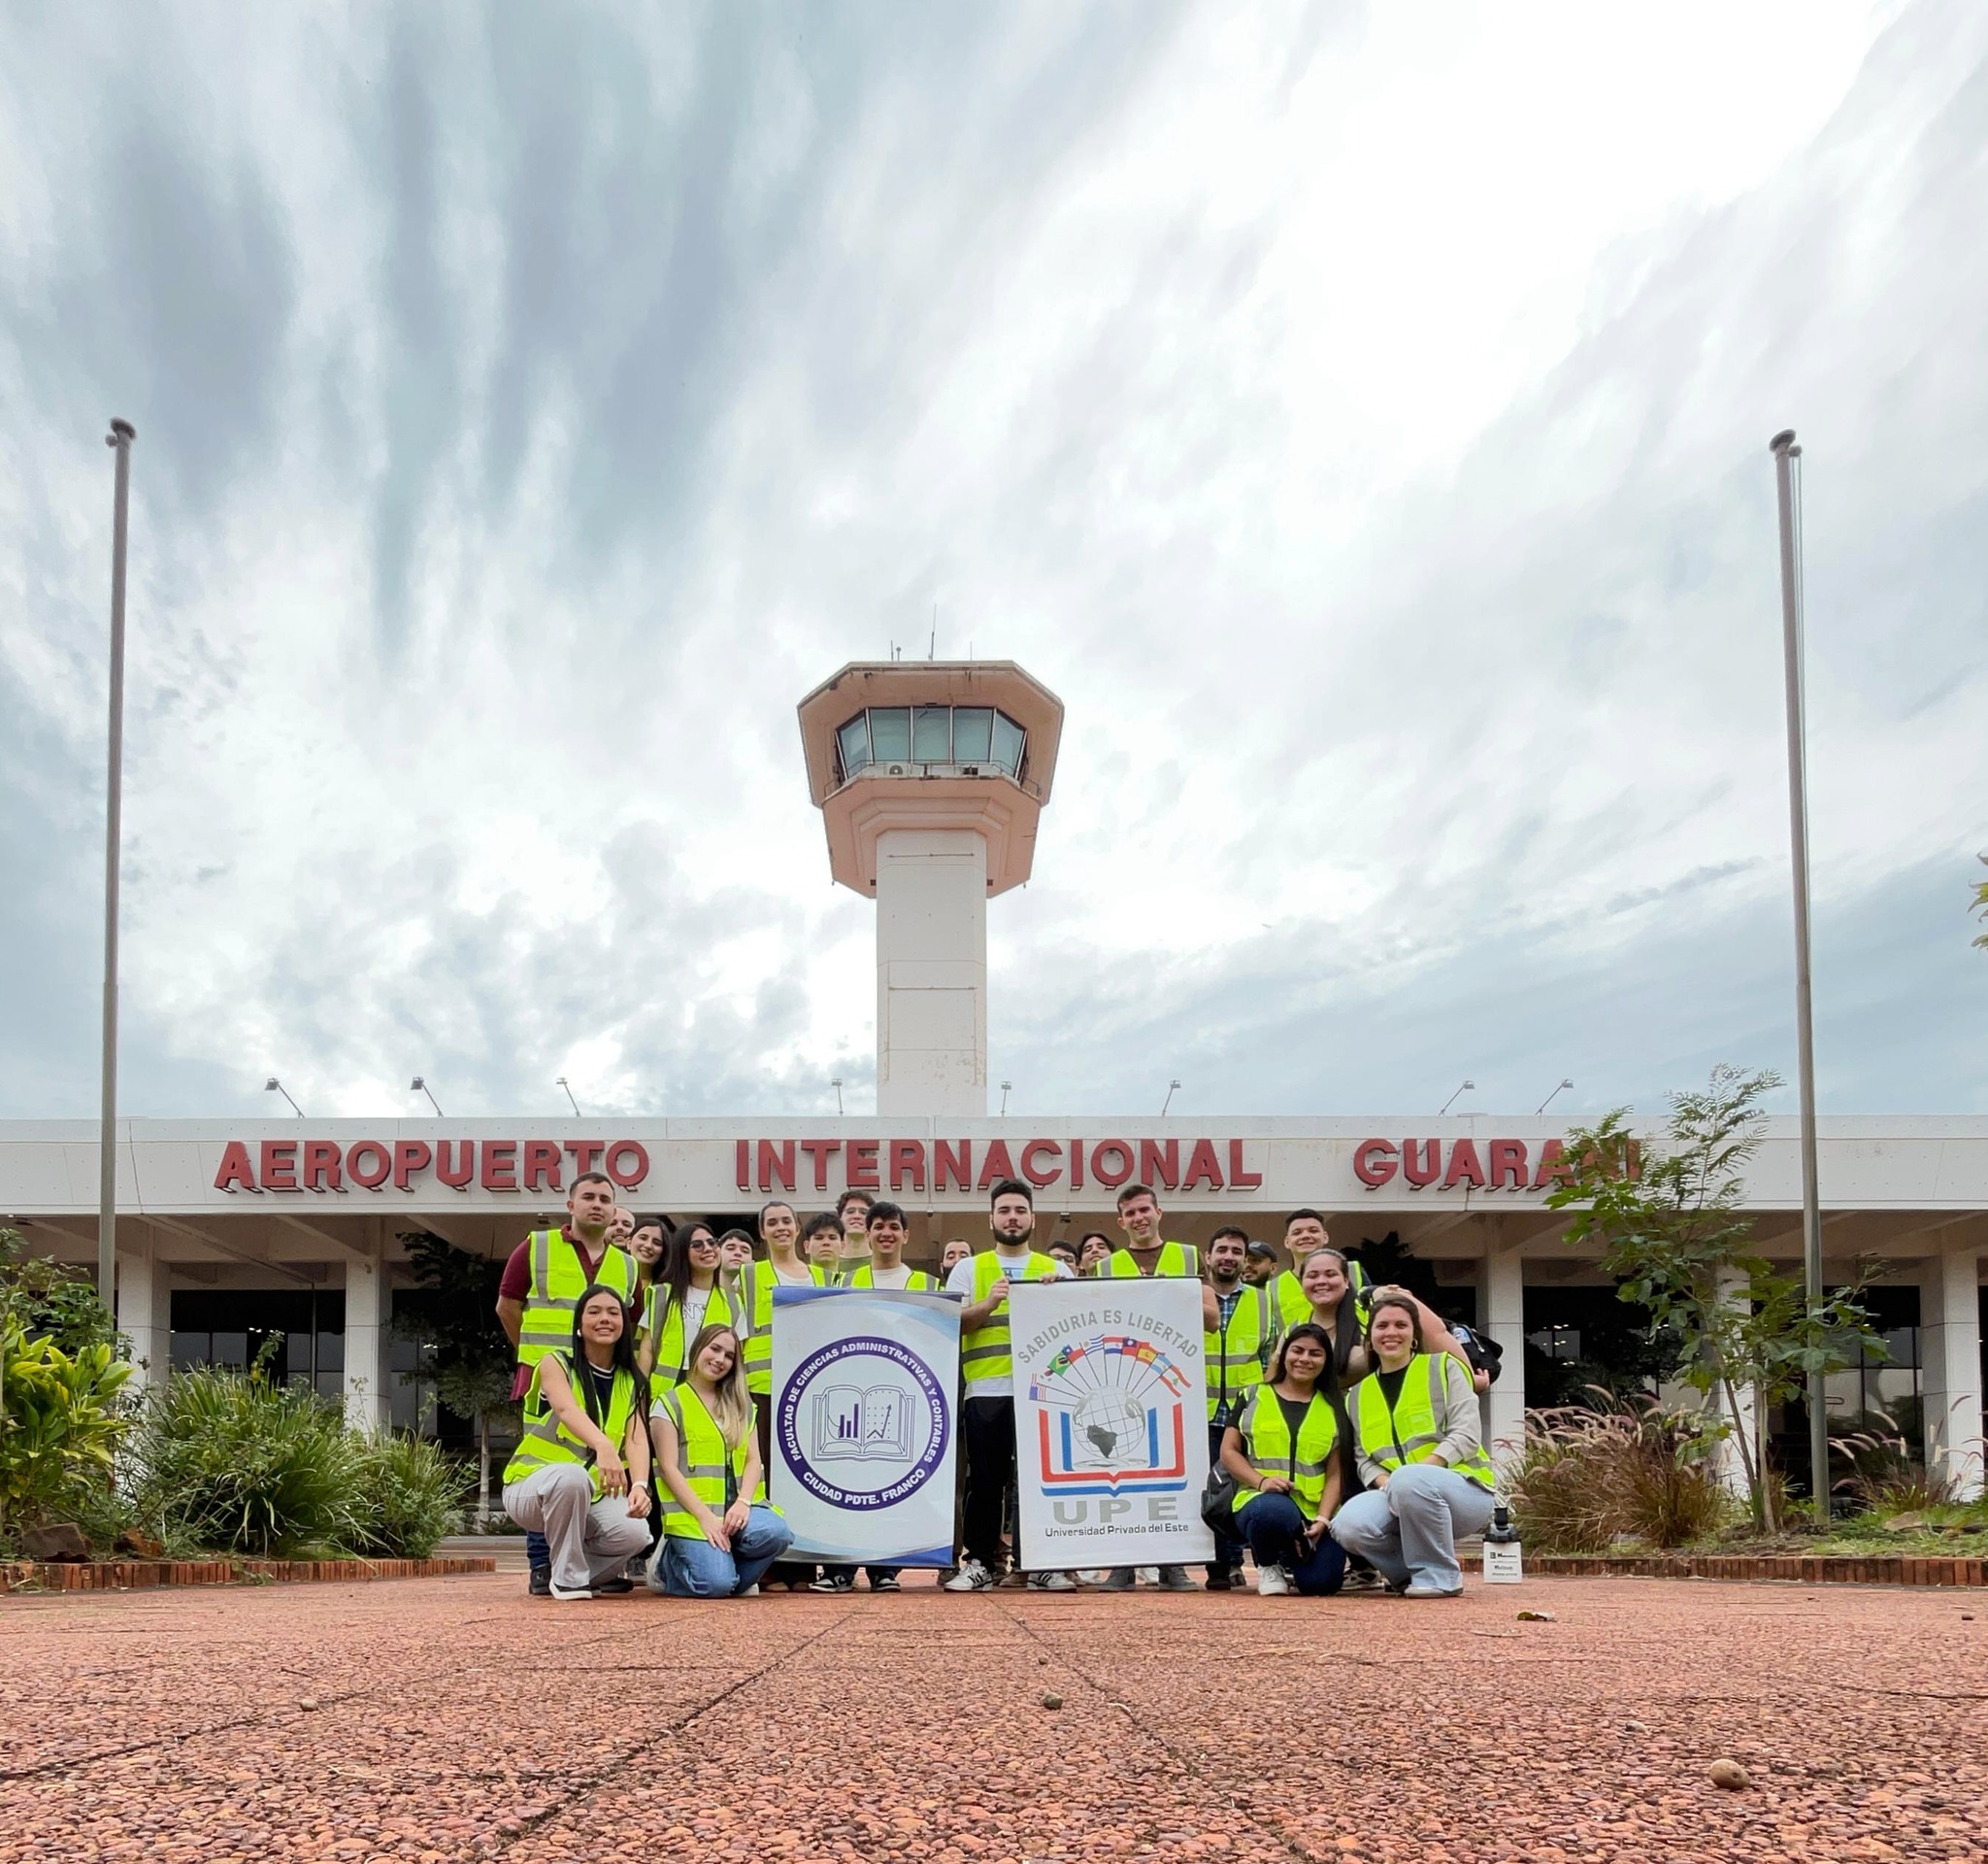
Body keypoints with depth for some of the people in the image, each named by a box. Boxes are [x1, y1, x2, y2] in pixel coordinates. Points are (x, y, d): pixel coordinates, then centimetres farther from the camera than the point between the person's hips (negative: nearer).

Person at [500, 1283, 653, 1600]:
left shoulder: (630, 1383, 6)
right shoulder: (555, 1364, -7)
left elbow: (637, 1438, -11)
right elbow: (567, 1410, -29)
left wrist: (640, 1485, -33)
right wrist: (603, 1446, -51)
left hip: (592, 1496, 4)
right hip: (532, 1488, -4)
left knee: (634, 1532, -27)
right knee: (571, 1475, -39)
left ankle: (593, 1573, 5)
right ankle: (567, 1576, -20)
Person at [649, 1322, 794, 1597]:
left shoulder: (741, 1405, 20)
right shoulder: (669, 1404, 5)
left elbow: (754, 1460, 11)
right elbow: (669, 1468, -3)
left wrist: (743, 1502, -9)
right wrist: (705, 1516, -15)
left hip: (736, 1509, 4)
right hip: (691, 1513, -4)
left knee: (776, 1533, -29)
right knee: (715, 1585, -26)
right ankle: (668, 1567, 7)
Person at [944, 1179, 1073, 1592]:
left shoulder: (1057, 1270, 16)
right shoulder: (969, 1269, 15)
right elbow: (952, 1322, 3)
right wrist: (989, 1304, -14)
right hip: (986, 1390, 0)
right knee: (985, 1481, 0)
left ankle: (1049, 1564, 6)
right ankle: (980, 1563, 8)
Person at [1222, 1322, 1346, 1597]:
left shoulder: (1332, 1408, 15)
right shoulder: (1254, 1397, 13)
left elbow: (1335, 1473, 9)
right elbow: (1229, 1451, 8)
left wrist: (1323, 1519, -8)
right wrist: (1260, 1480, -11)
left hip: (1314, 1510, 2)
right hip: (1260, 1499, -2)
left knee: (1321, 1581, -22)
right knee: (1275, 1510, -40)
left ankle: (1291, 1562, 18)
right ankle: (1267, 1565, -3)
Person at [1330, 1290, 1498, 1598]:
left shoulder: (1443, 1368, 4)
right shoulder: (1359, 1394, 16)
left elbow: (1467, 1435, -7)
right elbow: (1364, 1458, 8)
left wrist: (1421, 1468, -20)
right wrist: (1385, 1482, -15)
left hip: (1465, 1490, -4)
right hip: (1395, 1496, 4)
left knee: (1409, 1480, -38)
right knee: (1348, 1524, -28)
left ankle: (1440, 1576, -17)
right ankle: (1409, 1572, 2)